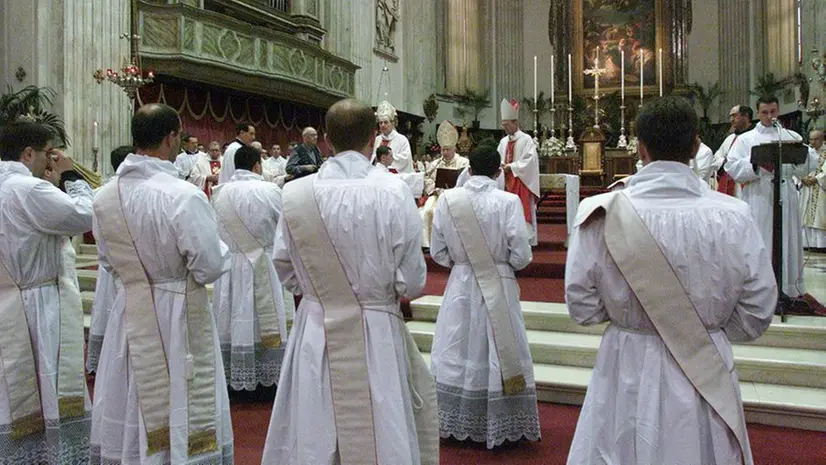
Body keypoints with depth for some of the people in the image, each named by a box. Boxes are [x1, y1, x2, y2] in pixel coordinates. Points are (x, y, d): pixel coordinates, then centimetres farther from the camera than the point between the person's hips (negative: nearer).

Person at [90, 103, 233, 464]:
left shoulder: (103, 197, -2)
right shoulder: (184, 197, -22)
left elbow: (108, 262, 10)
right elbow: (210, 267, -18)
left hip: (129, 315, 6)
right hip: (177, 318, -6)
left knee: (128, 415, 19)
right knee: (183, 417, 9)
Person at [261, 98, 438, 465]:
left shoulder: (295, 194, -7)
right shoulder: (393, 192, -14)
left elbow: (285, 272, 2)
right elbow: (412, 283, -11)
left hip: (315, 333, 3)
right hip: (375, 335, -2)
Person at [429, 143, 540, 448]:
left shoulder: (447, 199, -7)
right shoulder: (508, 202, -14)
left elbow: (438, 253, -1)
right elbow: (521, 256, -12)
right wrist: (506, 262, 9)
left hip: (461, 284, 2)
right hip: (498, 287, -2)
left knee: (458, 354, 15)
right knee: (500, 354, 11)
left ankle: (455, 422, 27)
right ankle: (501, 423, 23)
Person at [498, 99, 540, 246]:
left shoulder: (526, 140, -8)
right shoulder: (503, 141, 12)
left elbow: (529, 160, -16)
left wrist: (511, 166, -18)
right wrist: (501, 164, -9)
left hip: (521, 182, -6)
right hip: (507, 181, 6)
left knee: (522, 211, -3)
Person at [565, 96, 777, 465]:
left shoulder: (602, 215, -17)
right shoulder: (733, 217, -14)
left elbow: (582, 307, -10)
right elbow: (756, 314, -5)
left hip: (628, 377, 0)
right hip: (706, 376, 1)